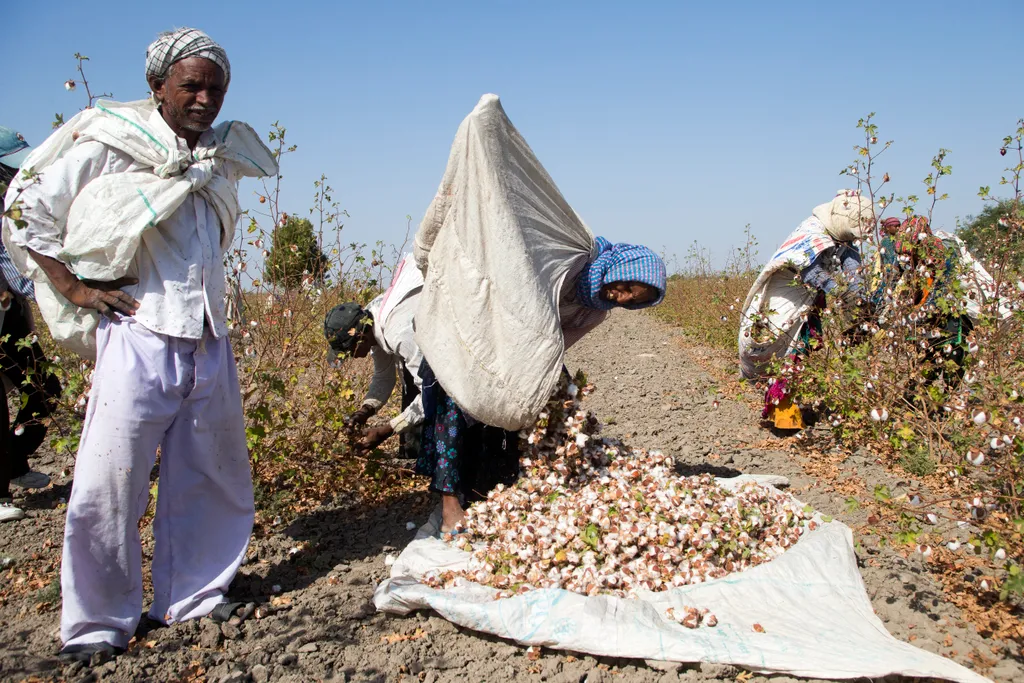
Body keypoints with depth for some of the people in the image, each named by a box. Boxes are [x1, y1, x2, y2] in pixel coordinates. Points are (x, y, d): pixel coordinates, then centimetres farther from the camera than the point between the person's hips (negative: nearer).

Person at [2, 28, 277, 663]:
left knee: (214, 477, 10)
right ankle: (99, 622, 13)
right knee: (109, 483, -3)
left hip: (210, 342, 6)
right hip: (138, 335, -5)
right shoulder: (108, 144, -3)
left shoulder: (221, 158, 13)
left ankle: (197, 594, 26)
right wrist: (72, 287, -4)